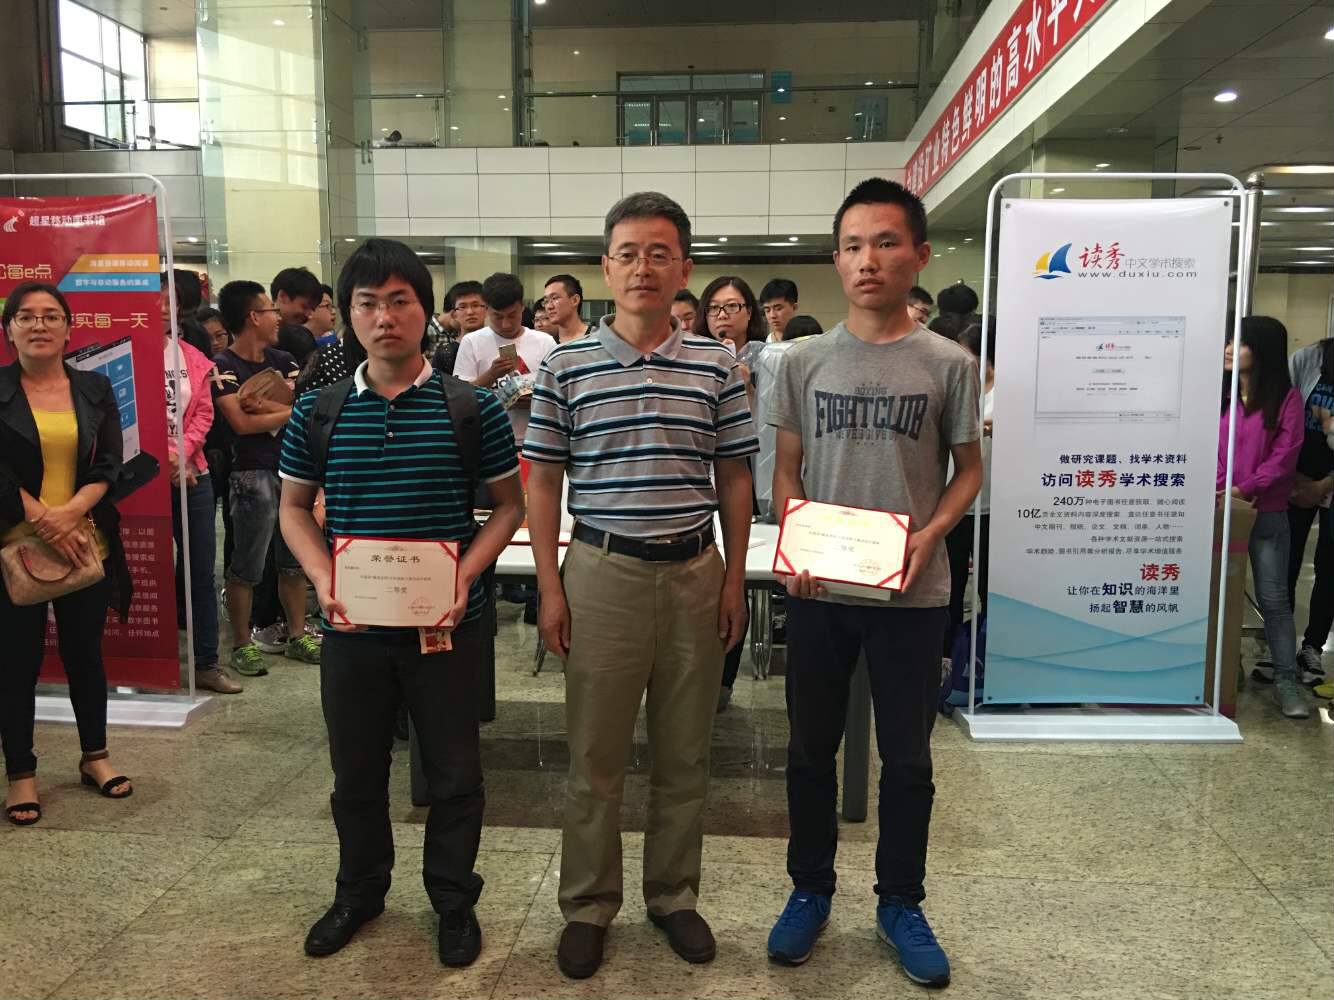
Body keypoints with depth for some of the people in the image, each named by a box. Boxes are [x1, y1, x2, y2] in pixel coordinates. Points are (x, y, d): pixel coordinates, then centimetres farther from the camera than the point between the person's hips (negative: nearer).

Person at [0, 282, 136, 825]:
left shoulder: (95, 389, 6)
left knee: (86, 654, 12)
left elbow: (109, 467, 0)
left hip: (87, 545, 2)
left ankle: (94, 756, 28)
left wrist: (71, 512, -15)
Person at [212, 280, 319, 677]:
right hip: (254, 474, -6)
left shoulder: (283, 360, 12)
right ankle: (242, 644, 13)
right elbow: (241, 422, -16)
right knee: (247, 566, 1)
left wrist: (265, 404, -15)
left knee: (294, 559, 13)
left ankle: (297, 635, 23)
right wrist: (290, 410, -6)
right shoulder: (223, 367, -6)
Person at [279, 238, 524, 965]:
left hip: (446, 627, -2)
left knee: (454, 774, 11)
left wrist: (465, 575, -14)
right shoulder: (317, 411, 0)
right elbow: (294, 507, 9)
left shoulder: (472, 408, -6)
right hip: (351, 628, 2)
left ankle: (454, 899, 33)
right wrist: (322, 578, -9)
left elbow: (509, 505, 1)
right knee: (356, 772, 18)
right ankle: (359, 891, 41)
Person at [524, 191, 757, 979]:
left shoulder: (718, 366, 2)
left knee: (686, 753, 13)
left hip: (695, 572, 2)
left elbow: (735, 479, 6)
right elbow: (543, 482, 2)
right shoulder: (566, 366, -1)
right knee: (596, 755, 8)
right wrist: (551, 586, -3)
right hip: (602, 572, -1)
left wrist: (734, 579, 2)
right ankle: (589, 905, 26)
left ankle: (675, 895, 31)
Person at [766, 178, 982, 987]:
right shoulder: (804, 362, 2)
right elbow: (787, 470, 7)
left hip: (913, 594, -1)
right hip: (817, 592, 1)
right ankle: (811, 890, 33)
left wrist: (929, 537, -12)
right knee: (811, 748, 13)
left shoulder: (949, 365, -3)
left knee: (908, 758, 12)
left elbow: (968, 469, 5)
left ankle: (901, 904, 32)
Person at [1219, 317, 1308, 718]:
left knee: (1273, 597, -1)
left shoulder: (1287, 398, -4)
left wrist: (1245, 490, -18)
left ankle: (1286, 680, 3)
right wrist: (1219, 487, -12)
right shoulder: (1219, 394, 8)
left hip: (1267, 512, -3)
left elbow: (1285, 455, -10)